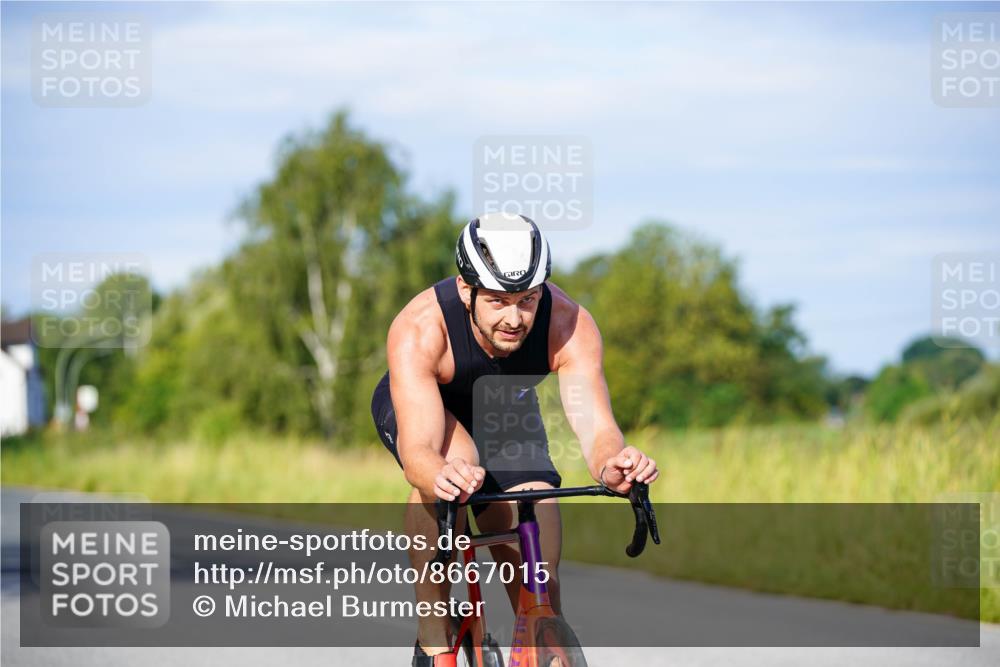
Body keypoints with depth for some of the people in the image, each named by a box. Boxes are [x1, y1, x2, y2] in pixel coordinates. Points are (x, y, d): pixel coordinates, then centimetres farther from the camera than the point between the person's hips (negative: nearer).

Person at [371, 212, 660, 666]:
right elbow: (418, 451, -49)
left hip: (505, 415, 3)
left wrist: (612, 464, -66)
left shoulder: (569, 327, -33)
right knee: (455, 456, -37)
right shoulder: (419, 329, -40)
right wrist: (439, 475, -72)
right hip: (414, 407, -3)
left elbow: (595, 428, -42)